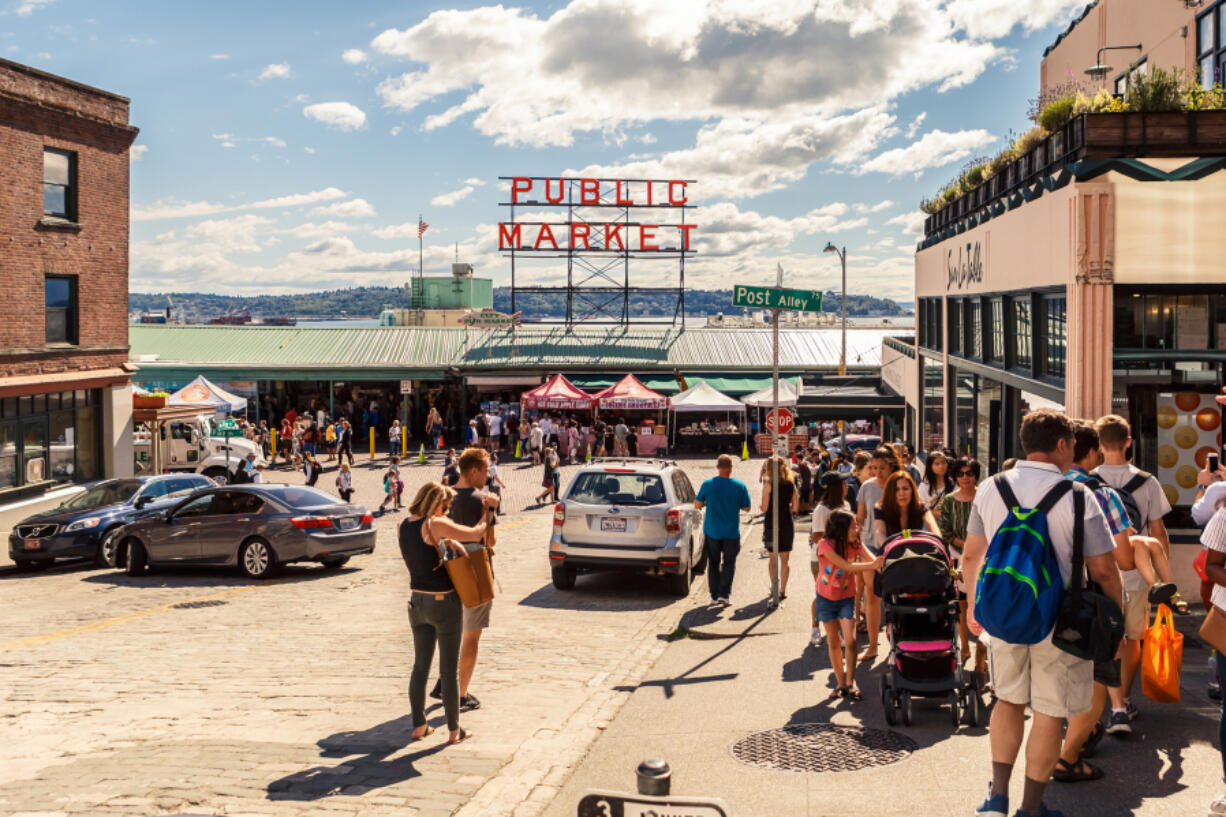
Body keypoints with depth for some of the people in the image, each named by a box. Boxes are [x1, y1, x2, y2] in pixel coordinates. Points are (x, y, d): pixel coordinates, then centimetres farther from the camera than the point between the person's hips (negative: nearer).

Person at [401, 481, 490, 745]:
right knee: (450, 669, 5)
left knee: (420, 666, 16)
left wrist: (445, 542, -3)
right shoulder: (434, 524, -19)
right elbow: (475, 534, -17)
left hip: (417, 602, 7)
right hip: (444, 603, -7)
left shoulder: (404, 526, 3)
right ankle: (454, 730, 15)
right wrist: (488, 512, 1)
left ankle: (418, 725, 22)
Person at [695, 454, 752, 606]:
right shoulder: (740, 486, -10)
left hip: (711, 532, 1)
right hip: (732, 533, -1)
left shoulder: (708, 484, -9)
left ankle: (714, 596, 16)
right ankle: (724, 594, -4)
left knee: (713, 563, 14)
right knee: (729, 563, 10)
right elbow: (747, 508, 0)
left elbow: (697, 505, -1)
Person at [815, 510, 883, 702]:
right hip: (826, 599, -1)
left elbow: (872, 560, -20)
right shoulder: (826, 545, -21)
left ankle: (850, 683, -2)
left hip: (847, 598, 2)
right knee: (834, 643, 7)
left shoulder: (855, 545, -9)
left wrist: (881, 563, -42)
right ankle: (840, 684, 19)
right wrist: (871, 565, -39)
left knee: (850, 640, -11)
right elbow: (846, 566, -31)